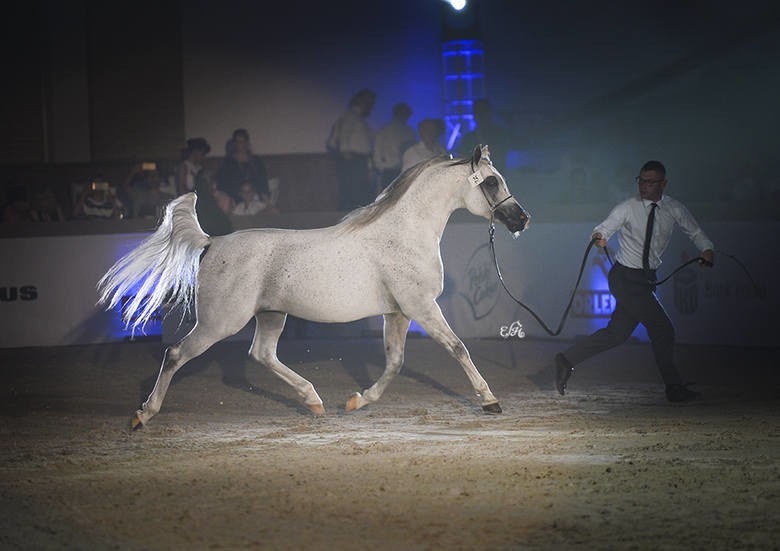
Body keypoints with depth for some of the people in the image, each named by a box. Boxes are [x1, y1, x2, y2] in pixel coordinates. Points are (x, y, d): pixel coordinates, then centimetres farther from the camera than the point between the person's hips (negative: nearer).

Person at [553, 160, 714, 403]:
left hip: (646, 279, 6)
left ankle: (568, 359, 16)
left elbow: (694, 232, 15)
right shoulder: (628, 208, -11)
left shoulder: (674, 209, 3)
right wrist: (599, 236, -44)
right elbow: (605, 227, -20)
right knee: (662, 328, -8)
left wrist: (706, 249, -3)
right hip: (626, 277, -6)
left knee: (618, 332, 6)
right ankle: (674, 388, 3)